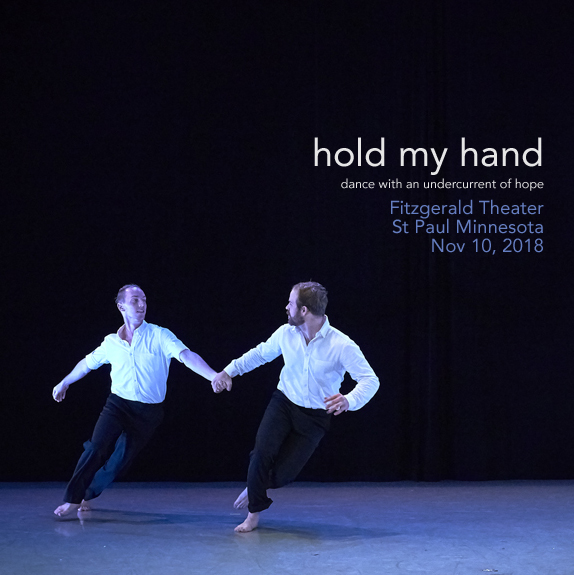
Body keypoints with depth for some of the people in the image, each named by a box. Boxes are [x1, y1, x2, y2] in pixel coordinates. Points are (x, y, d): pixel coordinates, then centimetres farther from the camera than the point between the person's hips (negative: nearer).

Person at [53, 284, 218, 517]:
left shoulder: (159, 336, -8)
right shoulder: (111, 342, 2)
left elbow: (186, 356, -22)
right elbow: (88, 363, 20)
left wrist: (213, 376, -37)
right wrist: (64, 383, 32)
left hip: (149, 412, -1)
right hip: (117, 404, 1)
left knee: (120, 459, 4)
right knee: (97, 447, -17)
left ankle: (86, 495, 24)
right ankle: (72, 499, -7)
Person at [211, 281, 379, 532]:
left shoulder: (342, 346, -20)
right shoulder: (286, 333, -6)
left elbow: (370, 380, -22)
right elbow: (261, 352, 14)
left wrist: (348, 401, -42)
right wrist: (228, 371, 12)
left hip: (315, 416, -2)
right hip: (283, 402, 2)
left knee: (282, 475, -7)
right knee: (262, 452, -22)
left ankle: (256, 486, 31)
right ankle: (253, 515, -3)